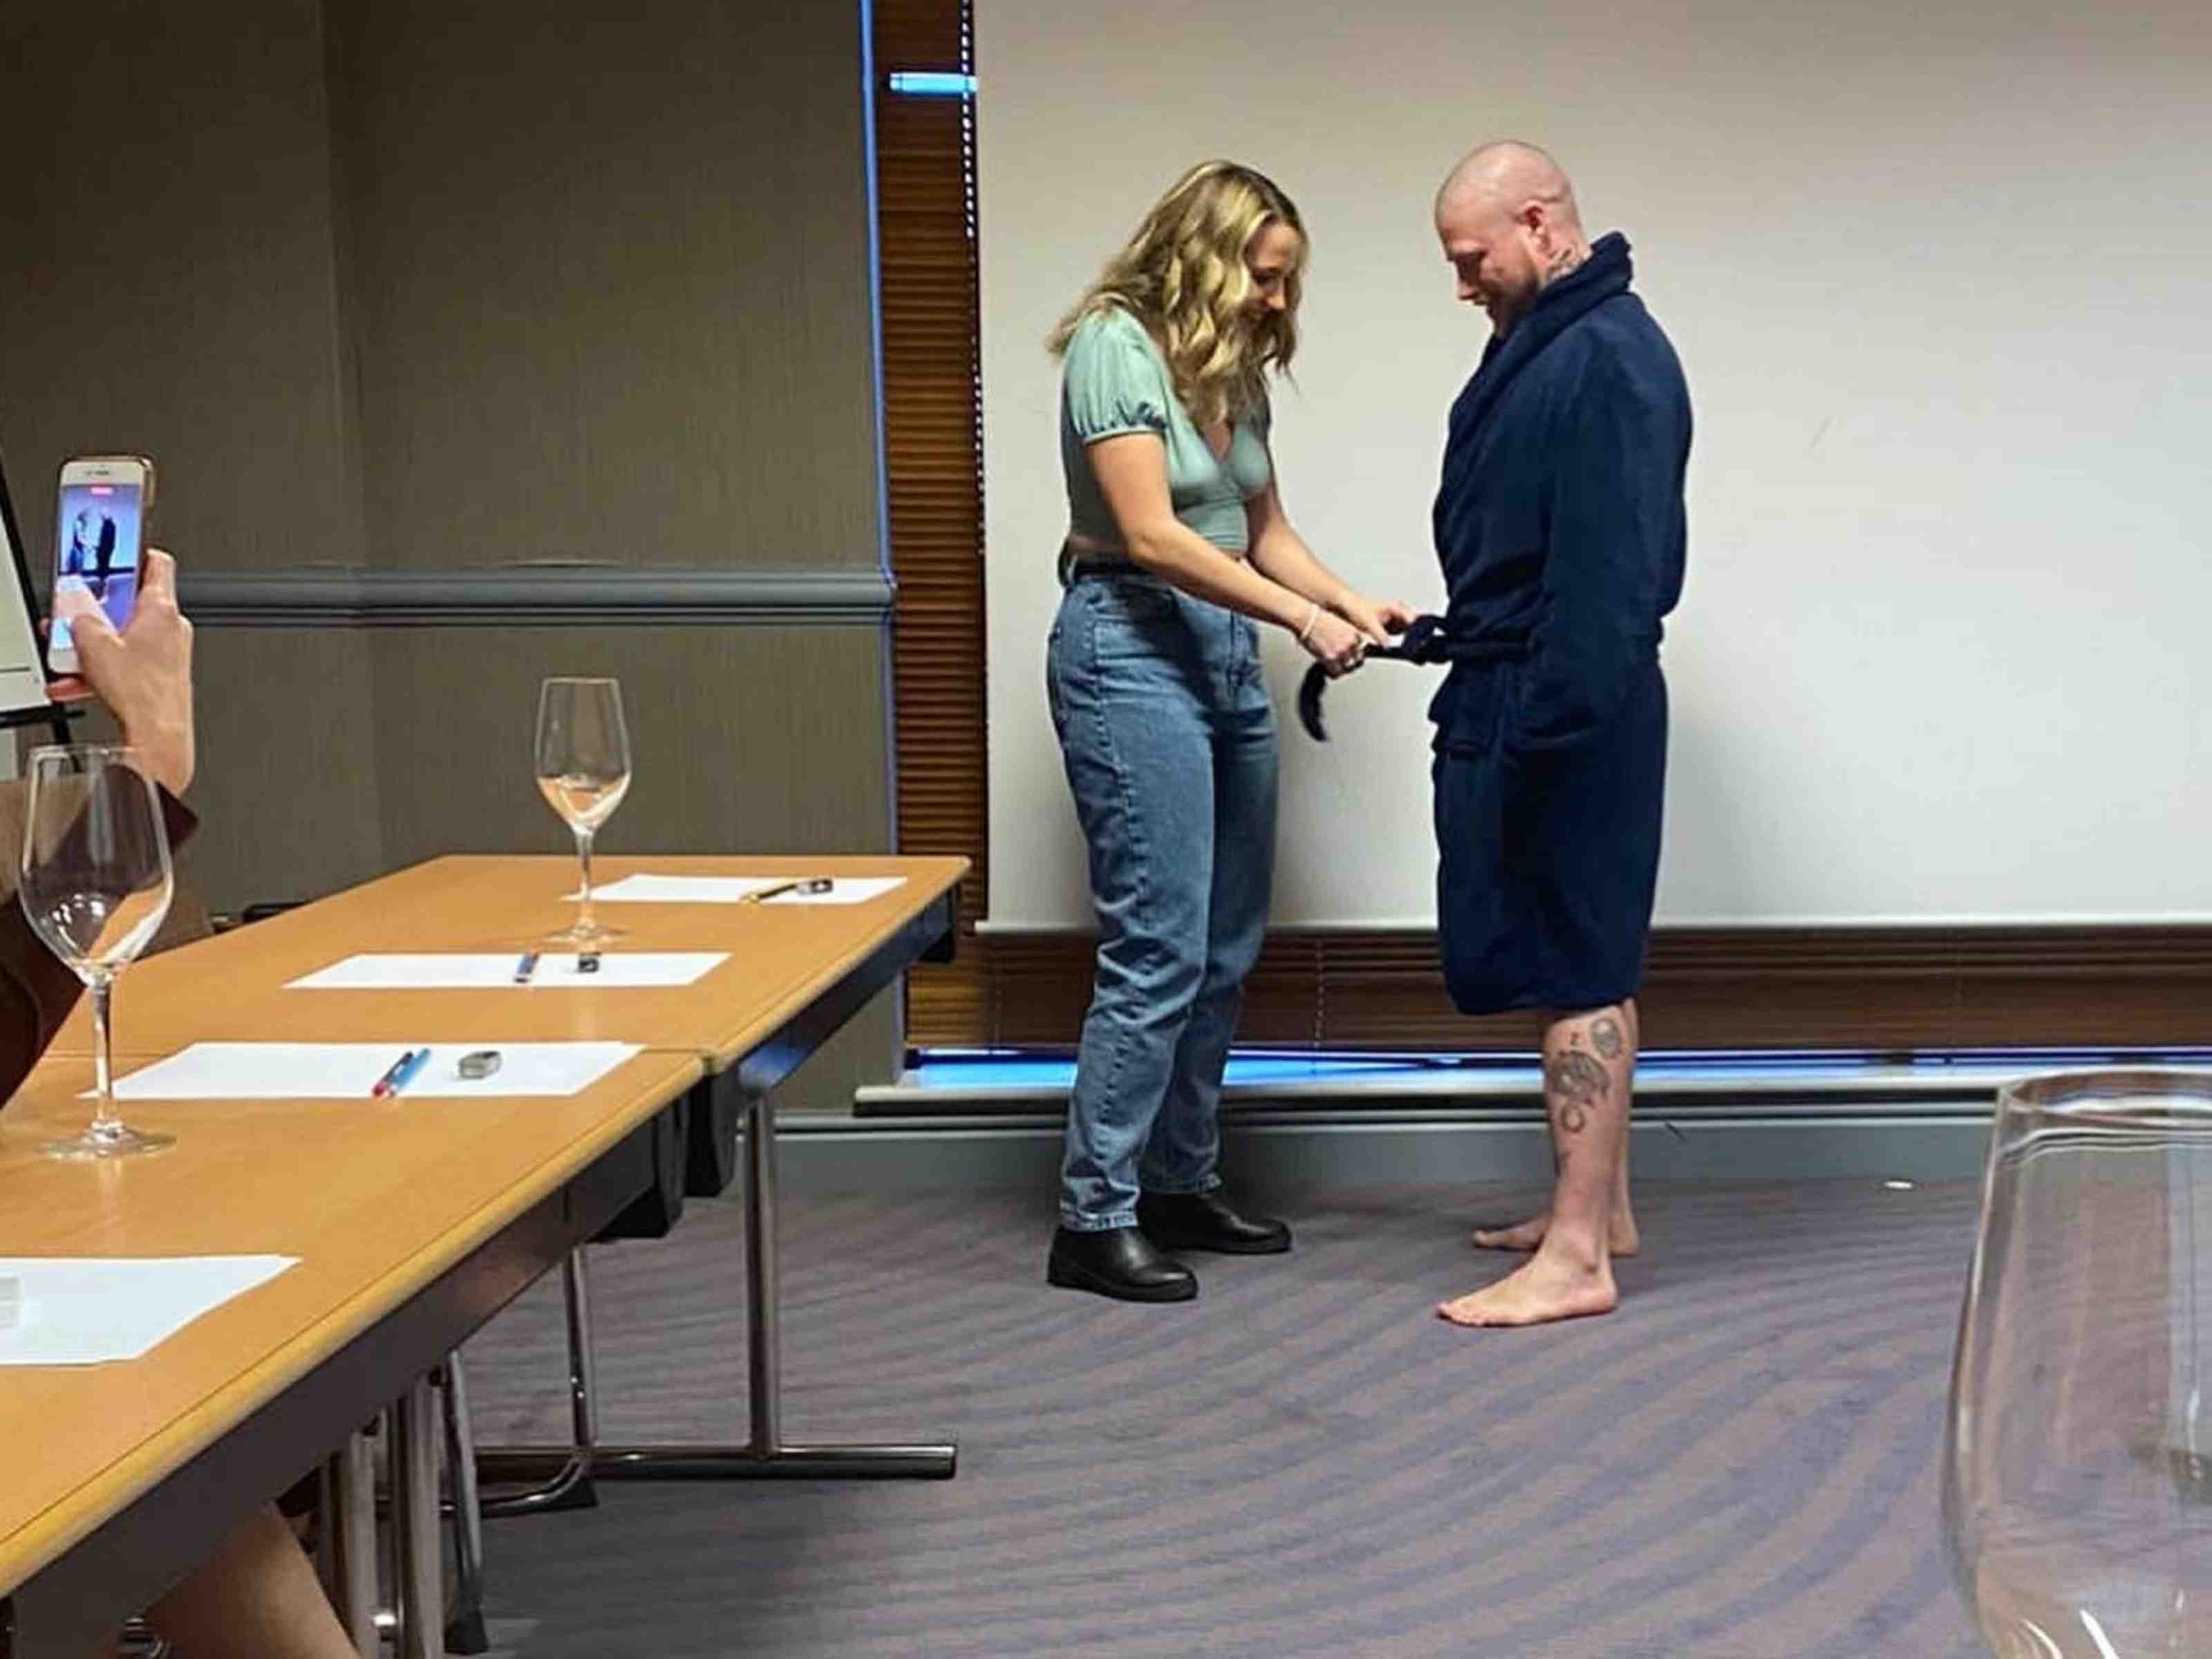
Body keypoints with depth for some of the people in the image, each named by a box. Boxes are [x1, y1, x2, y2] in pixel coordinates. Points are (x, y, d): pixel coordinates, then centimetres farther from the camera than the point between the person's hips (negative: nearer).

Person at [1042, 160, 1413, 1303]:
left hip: (1223, 653, 9)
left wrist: (1349, 603, -2)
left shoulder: (1236, 369, 14)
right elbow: (1151, 535, -18)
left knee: (1227, 950, 10)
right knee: (1159, 946, -11)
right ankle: (1094, 1219, -3)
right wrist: (1300, 617, -19)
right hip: (1131, 649, -9)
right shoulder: (1115, 346, -10)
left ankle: (1179, 1185, 21)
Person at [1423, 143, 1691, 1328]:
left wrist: (1547, 724, -25)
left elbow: (1609, 572, -24)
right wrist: (1470, 657, 19)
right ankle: (1598, 1204, 27)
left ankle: (1578, 1256, -1)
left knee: (1577, 965, -6)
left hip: (1568, 718, -10)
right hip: (1516, 705, 10)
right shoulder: (1541, 343, 15)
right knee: (1579, 962, 16)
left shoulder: (1609, 358, -17)